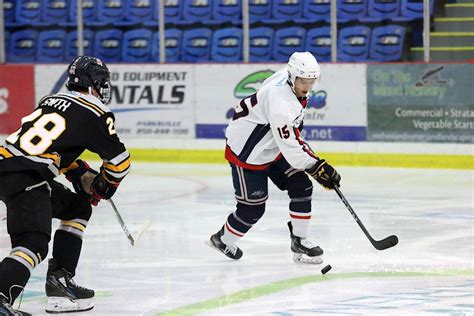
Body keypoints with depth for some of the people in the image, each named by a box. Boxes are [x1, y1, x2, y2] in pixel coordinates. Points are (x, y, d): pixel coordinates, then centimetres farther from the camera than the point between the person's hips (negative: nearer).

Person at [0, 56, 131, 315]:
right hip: (24, 178, -9)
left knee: (78, 208, 24)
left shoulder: (52, 100, 23)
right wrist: (105, 187, 24)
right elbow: (119, 160, 6)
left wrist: (82, 176, 27)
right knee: (34, 243, -20)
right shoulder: (95, 114, 1)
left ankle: (59, 281, 20)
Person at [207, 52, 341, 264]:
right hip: (247, 153, -9)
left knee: (301, 187, 0)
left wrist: (296, 124, 28)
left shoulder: (288, 75, -9)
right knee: (253, 208, -1)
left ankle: (299, 242, 9)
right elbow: (290, 148, -32)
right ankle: (223, 240, 25)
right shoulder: (281, 105, -36)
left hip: (272, 147, 9)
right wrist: (317, 167, -27)